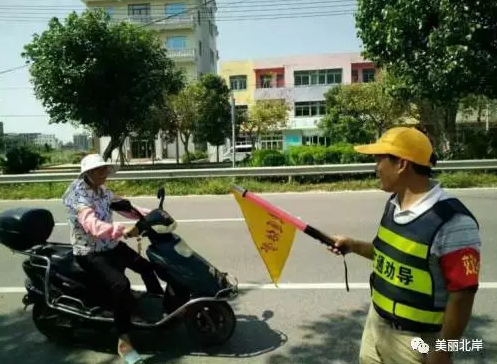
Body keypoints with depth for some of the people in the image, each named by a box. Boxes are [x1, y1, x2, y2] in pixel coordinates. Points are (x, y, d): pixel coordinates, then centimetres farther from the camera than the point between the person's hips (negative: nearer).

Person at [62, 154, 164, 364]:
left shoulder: (103, 191, 4)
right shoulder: (78, 196, -22)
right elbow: (92, 225, -38)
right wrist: (123, 230, -52)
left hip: (111, 245, 9)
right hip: (89, 253, -9)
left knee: (147, 266, 16)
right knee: (120, 284, -29)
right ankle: (123, 342, -15)